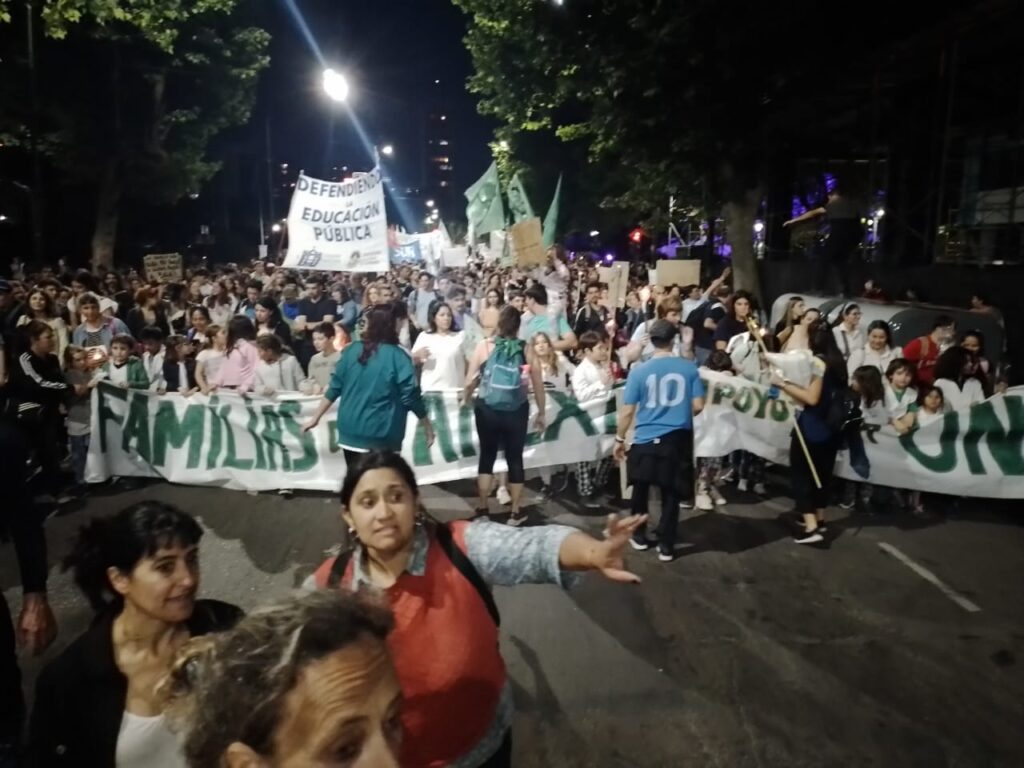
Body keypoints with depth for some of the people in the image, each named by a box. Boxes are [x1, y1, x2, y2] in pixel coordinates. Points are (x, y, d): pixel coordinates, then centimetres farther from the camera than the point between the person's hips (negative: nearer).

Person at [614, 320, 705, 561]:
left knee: (640, 489, 19)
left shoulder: (639, 370, -7)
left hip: (646, 440, 0)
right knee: (670, 494, 10)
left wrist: (619, 439, 7)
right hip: (677, 440, 1)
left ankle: (639, 536, 31)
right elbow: (698, 406, -3)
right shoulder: (689, 368, -5)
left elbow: (628, 410, -5)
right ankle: (666, 546, 15)